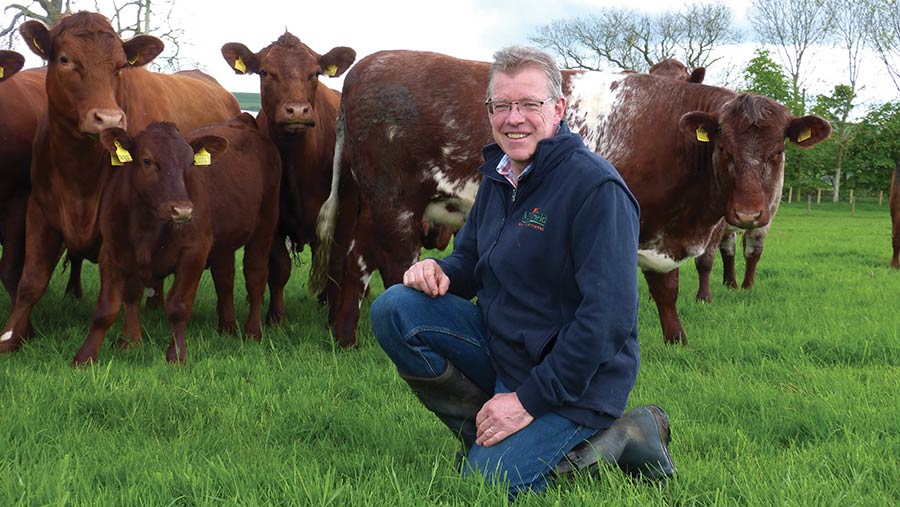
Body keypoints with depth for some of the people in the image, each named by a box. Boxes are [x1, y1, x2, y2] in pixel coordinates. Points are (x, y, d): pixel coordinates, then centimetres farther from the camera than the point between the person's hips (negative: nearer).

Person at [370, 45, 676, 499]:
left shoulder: (597, 188, -20)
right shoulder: (498, 174, 7)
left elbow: (610, 316, -25)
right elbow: (470, 261, 19)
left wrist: (529, 398, -24)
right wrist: (439, 271, -8)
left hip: (573, 381, -7)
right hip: (501, 349, 8)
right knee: (394, 310, -8)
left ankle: (618, 439, -1)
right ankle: (489, 435, -2)